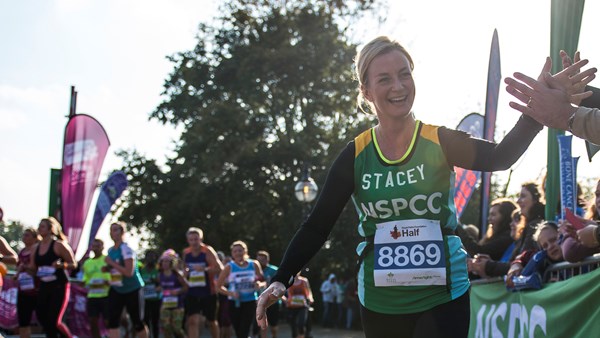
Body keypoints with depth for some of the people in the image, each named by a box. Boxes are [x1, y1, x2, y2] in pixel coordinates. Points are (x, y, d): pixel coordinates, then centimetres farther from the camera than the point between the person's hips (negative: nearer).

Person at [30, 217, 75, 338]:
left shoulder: (59, 245, -8)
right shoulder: (37, 247, 10)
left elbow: (73, 264, -6)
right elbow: (33, 268, 16)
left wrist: (60, 265, -24)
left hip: (59, 286, -7)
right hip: (44, 287, 7)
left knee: (54, 322, -11)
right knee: (42, 319, 5)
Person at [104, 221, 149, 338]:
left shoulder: (126, 249, -18)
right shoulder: (110, 250, 6)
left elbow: (129, 272, -28)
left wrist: (111, 263, -24)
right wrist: (107, 268, 1)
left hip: (133, 290, -6)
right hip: (116, 290, 6)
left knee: (137, 323, 5)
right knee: (112, 320, -10)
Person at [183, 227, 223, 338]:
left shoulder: (208, 252, -11)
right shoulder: (186, 254, 4)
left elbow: (220, 269, -22)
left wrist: (204, 269, -34)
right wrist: (185, 273, 1)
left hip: (208, 292, -3)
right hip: (192, 293, 3)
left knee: (211, 321, 13)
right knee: (192, 321, -11)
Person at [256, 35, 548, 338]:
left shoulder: (442, 142, -5)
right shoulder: (355, 156, -3)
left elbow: (500, 157, -19)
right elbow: (318, 225, -2)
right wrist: (281, 280, -13)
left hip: (443, 297, -2)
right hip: (379, 304, 2)